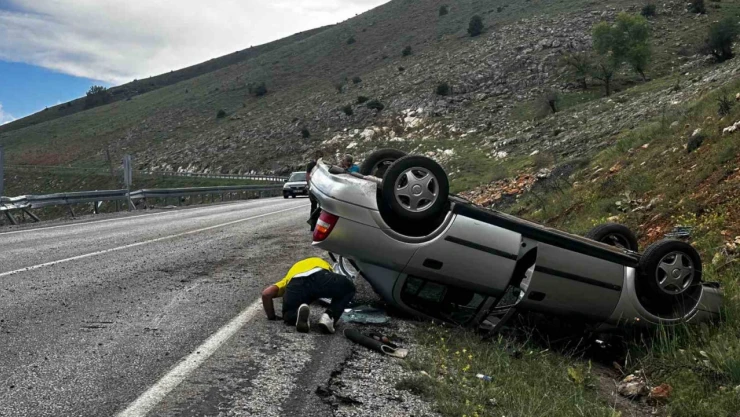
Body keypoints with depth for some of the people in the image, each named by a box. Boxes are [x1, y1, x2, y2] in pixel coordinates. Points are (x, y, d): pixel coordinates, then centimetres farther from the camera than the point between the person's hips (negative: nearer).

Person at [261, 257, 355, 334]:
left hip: (295, 284, 1)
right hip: (321, 278, -1)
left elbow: (266, 294, 26)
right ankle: (329, 317, 6)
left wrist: (272, 317, 37)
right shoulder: (323, 264, 47)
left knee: (290, 316, 29)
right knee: (349, 289, 29)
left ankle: (298, 314, -7)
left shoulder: (288, 279, 41)